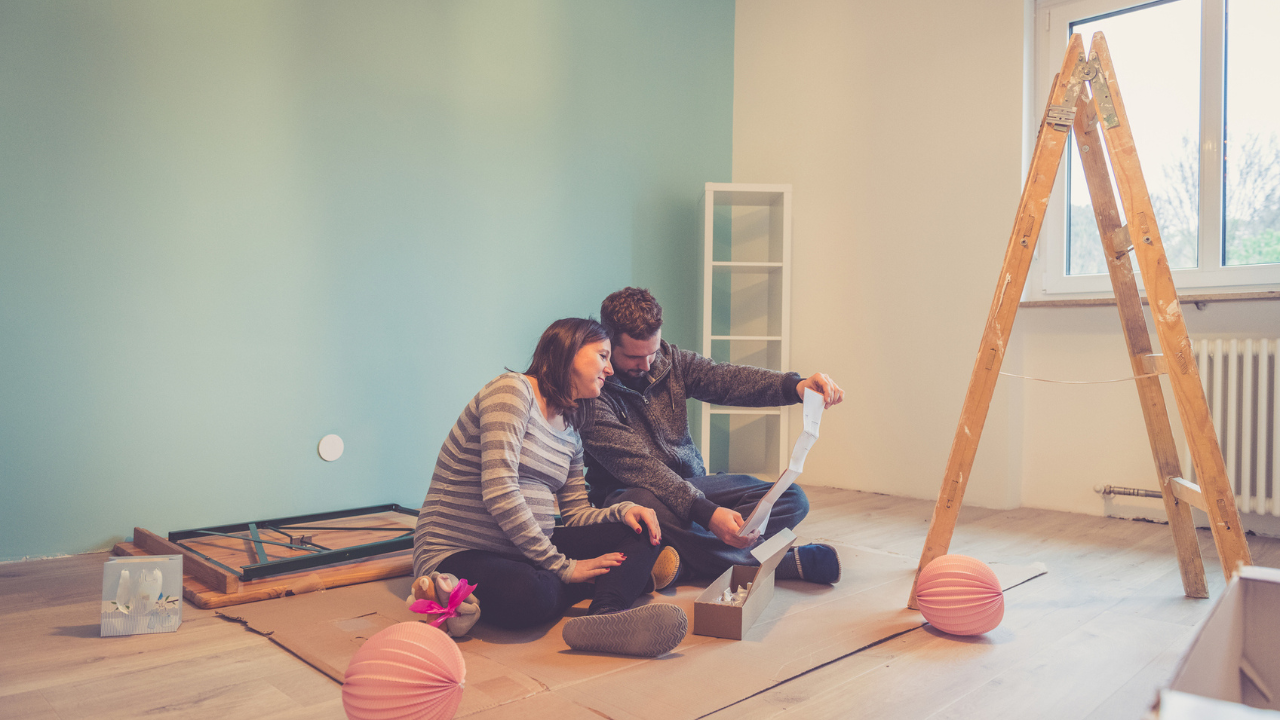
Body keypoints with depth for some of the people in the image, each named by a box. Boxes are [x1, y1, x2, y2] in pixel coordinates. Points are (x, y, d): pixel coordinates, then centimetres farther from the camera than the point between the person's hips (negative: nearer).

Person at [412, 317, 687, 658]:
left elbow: (576, 514, 17)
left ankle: (607, 616, -34)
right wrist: (562, 567, -19)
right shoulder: (513, 389, -11)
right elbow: (500, 495, -22)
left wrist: (622, 511, -5)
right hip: (458, 554, -8)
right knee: (526, 593, -41)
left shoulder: (570, 432, 15)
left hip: (529, 550, 9)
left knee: (643, 532, -7)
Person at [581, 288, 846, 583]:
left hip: (691, 483, 6)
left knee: (792, 500, -7)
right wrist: (706, 513, -39)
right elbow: (636, 465, -28)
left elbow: (725, 378, -15)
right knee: (646, 504, -42)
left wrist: (795, 386, -34)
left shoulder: (670, 359, 1)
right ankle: (783, 563, -29)